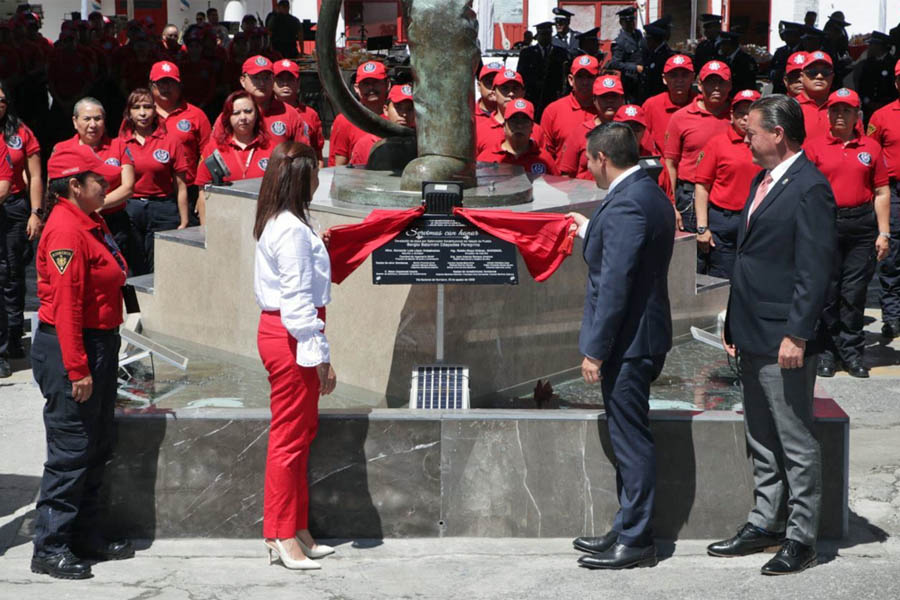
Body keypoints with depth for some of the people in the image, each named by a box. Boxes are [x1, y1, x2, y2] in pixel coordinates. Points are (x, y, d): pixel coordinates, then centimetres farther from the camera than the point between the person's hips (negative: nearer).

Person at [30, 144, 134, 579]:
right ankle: (50, 548, 3)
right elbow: (65, 304, -22)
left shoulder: (91, 224, 12)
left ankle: (87, 538, 25)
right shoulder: (66, 229, -18)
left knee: (97, 448, 15)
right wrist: (76, 369, -23)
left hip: (100, 344, 10)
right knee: (71, 452, -5)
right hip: (71, 348, -10)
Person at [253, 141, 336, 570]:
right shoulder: (292, 230, -19)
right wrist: (320, 355, -19)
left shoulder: (277, 224, 13)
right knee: (290, 436, -3)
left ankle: (296, 530, 24)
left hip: (278, 329, 11)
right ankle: (283, 536, 5)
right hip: (291, 338, -11)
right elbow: (298, 298, -21)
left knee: (302, 430, 16)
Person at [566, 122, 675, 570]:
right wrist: (590, 233, 31)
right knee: (628, 439, 17)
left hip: (627, 342, -11)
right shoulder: (650, 194, 12)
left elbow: (615, 283, -23)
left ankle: (636, 542, 4)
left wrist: (596, 350, -20)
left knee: (631, 440, -3)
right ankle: (628, 530, 26)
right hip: (641, 336, 11)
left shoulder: (626, 205, -21)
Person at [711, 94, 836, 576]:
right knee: (761, 440, 18)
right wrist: (735, 323, 18)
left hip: (784, 340, -10)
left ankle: (800, 539, 8)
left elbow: (814, 271, -19)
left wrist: (796, 336, -22)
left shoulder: (809, 188, -15)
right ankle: (765, 524, 29)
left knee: (796, 444, 0)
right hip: (754, 336, 10)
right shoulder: (763, 180, 14)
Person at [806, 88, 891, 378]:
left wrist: (883, 233, 3)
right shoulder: (814, 147, 3)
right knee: (826, 291, 2)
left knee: (855, 291, 4)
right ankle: (827, 352, 13)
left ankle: (852, 352, 14)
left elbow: (882, 193, 8)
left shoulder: (871, 148, 8)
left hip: (862, 225, 1)